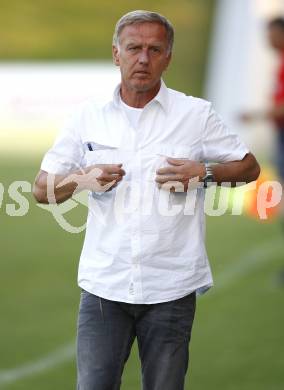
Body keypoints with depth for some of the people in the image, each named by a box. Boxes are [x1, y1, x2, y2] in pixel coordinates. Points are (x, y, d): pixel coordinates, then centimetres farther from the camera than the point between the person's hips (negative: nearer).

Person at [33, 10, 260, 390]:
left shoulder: (197, 114, 1)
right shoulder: (90, 115, 6)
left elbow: (249, 168, 9)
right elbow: (42, 189, 9)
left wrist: (203, 172, -10)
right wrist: (82, 180, -11)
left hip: (171, 287, -1)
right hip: (104, 284, 1)